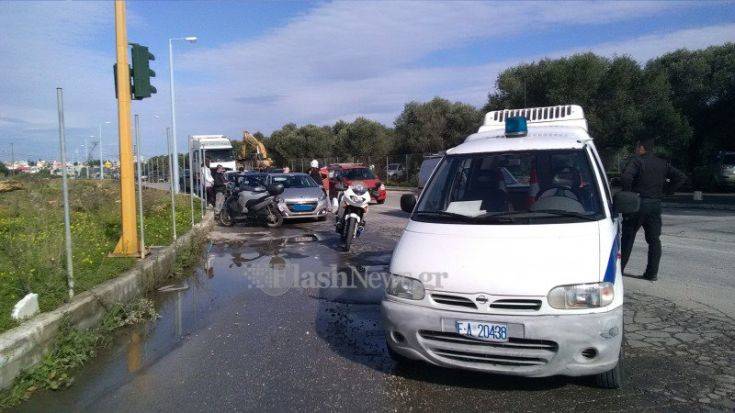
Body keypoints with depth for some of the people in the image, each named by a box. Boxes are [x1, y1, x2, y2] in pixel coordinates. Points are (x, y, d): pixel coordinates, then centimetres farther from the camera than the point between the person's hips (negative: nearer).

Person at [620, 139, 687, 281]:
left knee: (627, 238, 4)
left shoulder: (637, 161, -8)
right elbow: (681, 177, 10)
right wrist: (667, 190, 10)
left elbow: (626, 176, -25)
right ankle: (652, 273, 9)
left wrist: (627, 193, -13)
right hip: (656, 205, 5)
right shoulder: (662, 164, 10)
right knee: (654, 240, 10)